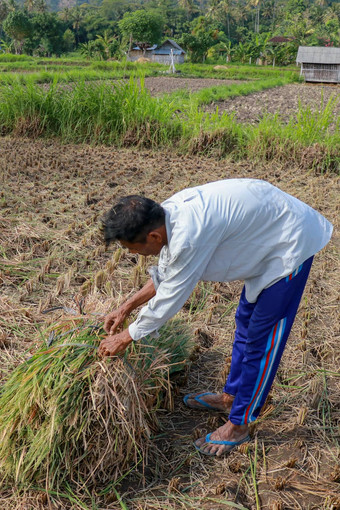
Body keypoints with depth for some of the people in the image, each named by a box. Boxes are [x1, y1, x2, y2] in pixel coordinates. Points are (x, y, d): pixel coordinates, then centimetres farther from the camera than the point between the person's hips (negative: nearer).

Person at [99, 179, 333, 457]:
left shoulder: (190, 235, -36)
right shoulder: (167, 214, -7)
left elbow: (169, 300, -23)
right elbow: (164, 274, 10)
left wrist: (126, 338, -10)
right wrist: (127, 307, 12)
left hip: (291, 242, -9)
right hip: (267, 234, 9)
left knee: (262, 338, -2)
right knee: (246, 320, 20)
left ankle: (238, 425, 13)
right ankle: (231, 396, 38)